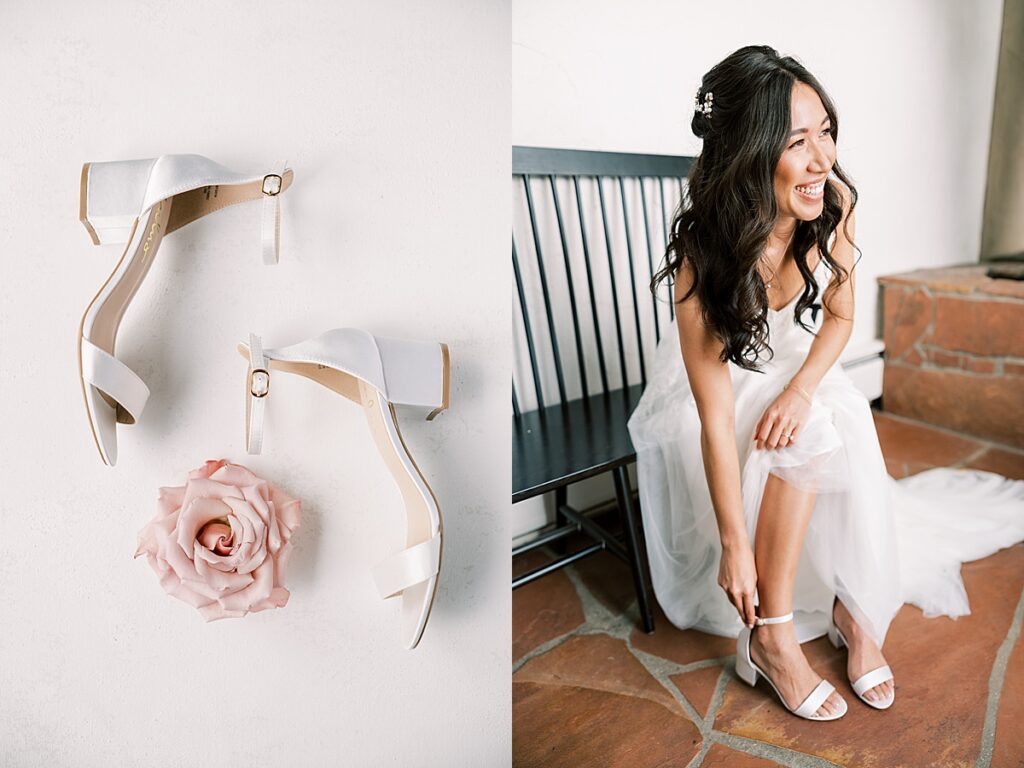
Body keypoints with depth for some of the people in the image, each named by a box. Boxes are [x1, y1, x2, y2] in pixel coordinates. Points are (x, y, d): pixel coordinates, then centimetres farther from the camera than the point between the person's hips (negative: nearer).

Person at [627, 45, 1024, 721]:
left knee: (845, 423, -24)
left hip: (796, 367, 4)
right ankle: (771, 634, -17)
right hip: (722, 382, -4)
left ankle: (853, 604, -6)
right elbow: (715, 417, -31)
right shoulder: (706, 255, -33)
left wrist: (802, 389, -23)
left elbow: (840, 314, -3)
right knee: (810, 435, -29)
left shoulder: (836, 202, -19)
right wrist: (735, 546, -28)